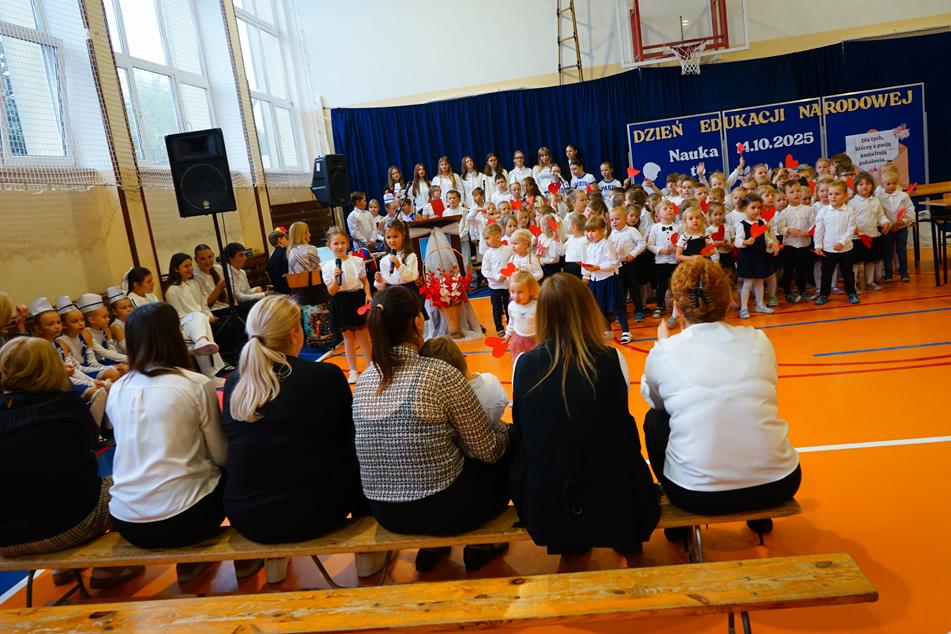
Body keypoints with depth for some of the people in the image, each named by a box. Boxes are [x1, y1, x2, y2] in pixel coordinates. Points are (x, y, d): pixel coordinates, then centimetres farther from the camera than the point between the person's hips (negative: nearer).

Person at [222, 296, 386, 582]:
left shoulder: (233, 383, -1)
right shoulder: (326, 375, -12)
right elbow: (348, 438, 2)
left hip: (244, 518, 4)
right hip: (311, 514, -4)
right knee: (357, 458, 21)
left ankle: (273, 560, 37)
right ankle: (367, 553, 31)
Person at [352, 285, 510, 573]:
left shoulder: (363, 382, -3)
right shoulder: (440, 375, -19)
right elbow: (488, 451, -11)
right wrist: (501, 429, 10)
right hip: (443, 510, -5)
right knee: (508, 454, 18)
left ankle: (431, 547, 30)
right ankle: (479, 547, 28)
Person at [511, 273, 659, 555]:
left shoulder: (524, 364, -11)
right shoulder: (613, 360, -13)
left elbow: (523, 431, 2)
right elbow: (621, 420, 2)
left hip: (542, 505, 1)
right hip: (613, 500, 0)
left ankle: (568, 546, 44)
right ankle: (628, 545, 44)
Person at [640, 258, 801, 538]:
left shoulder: (663, 354, -6)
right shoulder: (759, 341, 0)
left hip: (698, 495, -2)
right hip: (777, 486, 3)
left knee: (654, 420, 24)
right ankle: (760, 515, 38)